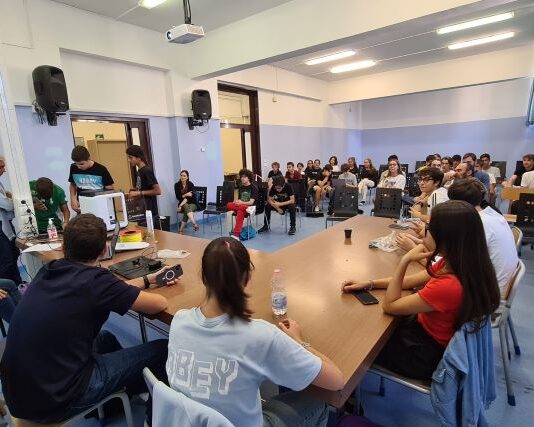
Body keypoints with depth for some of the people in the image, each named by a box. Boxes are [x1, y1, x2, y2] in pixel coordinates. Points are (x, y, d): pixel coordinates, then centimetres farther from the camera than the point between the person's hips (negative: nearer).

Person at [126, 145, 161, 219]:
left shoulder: (147, 170, -14)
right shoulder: (139, 171, 12)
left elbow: (158, 191, -19)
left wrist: (139, 193, -16)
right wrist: (134, 194, 7)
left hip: (149, 212, -8)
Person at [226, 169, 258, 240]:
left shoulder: (253, 187, -1)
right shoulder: (241, 187, 17)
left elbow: (251, 202, -9)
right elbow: (239, 200, 14)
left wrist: (241, 203, -24)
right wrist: (237, 202, -11)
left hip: (251, 207, -5)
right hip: (240, 206, 5)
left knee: (240, 211, -39)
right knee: (229, 205, -25)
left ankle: (236, 234, -46)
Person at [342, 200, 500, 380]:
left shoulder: (447, 286, -38)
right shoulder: (457, 265, -11)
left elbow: (389, 305, -25)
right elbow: (411, 281, 3)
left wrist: (405, 260, -29)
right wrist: (370, 283, -4)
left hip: (426, 354, -7)